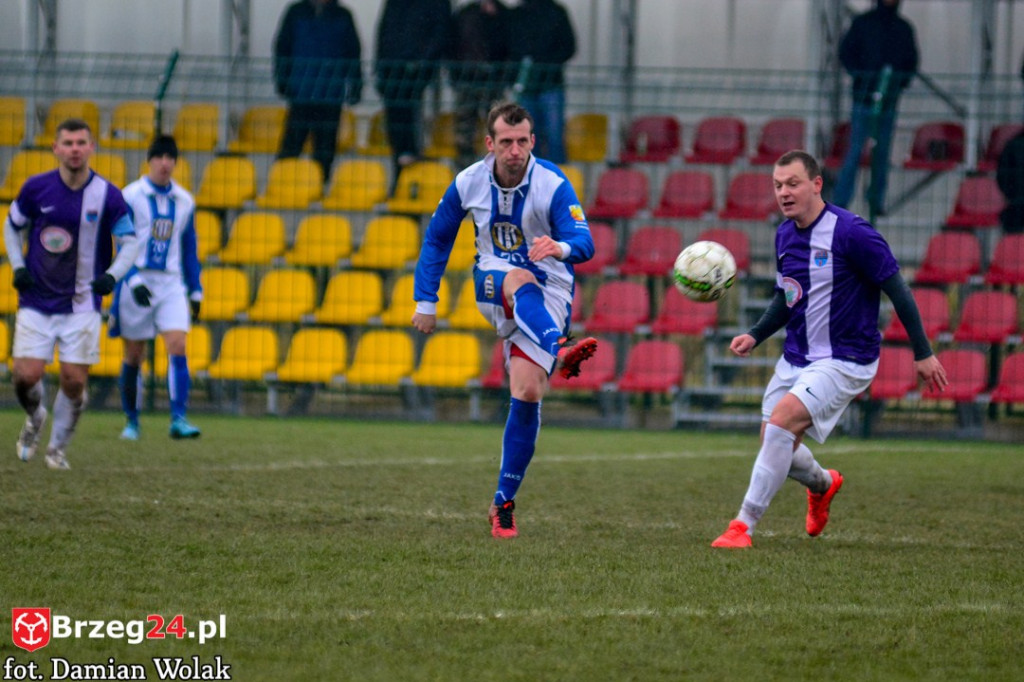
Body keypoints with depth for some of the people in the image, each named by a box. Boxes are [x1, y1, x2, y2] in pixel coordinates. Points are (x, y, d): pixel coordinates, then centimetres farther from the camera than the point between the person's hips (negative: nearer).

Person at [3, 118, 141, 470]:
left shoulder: (107, 195, -7)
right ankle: (34, 419, 26)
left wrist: (112, 275, -18)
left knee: (74, 381, -5)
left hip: (82, 305, 0)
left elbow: (130, 242, -1)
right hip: (36, 302, 0)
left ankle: (58, 447, 19)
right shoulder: (36, 188, -3)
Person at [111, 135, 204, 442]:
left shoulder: (184, 201, 8)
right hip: (137, 282, -2)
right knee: (133, 356, 4)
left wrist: (196, 290, 15)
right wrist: (133, 281, -21)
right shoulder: (131, 196, -4)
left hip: (171, 284, 2)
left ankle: (178, 419, -17)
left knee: (178, 347, -14)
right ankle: (132, 421, 18)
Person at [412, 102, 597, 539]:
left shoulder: (553, 185, -15)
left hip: (549, 293, -1)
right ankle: (559, 351, -68)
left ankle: (503, 504, -2)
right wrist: (425, 300, 7)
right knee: (521, 281, -36)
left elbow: (584, 243, -27)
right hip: (492, 287, 1)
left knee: (527, 393, -13)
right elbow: (437, 239, 10)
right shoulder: (469, 183, -5)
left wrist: (563, 248, -50)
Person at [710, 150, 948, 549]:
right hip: (795, 359, 8)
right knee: (775, 446, 11)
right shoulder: (784, 235, 4)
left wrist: (922, 353, -11)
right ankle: (822, 484, 46)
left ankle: (744, 525, -20)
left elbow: (897, 290, -13)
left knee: (781, 422, -25)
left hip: (844, 362, -8)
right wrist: (755, 335, 4)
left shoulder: (851, 233, -18)